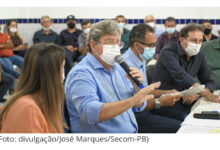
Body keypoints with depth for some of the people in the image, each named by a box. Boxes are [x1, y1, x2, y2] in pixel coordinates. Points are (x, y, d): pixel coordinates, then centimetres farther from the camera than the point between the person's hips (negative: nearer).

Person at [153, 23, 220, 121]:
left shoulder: (199, 56, 9)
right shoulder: (169, 53, -13)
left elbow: (210, 82, 10)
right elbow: (181, 76, -28)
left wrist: (198, 93, -13)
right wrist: (207, 94, -37)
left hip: (185, 100, 6)